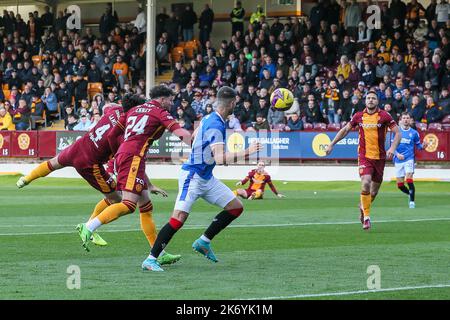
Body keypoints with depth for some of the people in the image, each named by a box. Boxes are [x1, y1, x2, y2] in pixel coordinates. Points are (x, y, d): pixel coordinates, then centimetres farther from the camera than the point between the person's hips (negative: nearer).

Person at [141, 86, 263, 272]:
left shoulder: (209, 118, 7)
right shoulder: (215, 126, -22)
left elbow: (194, 136, 24)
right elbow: (220, 159, -32)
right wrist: (246, 153, -32)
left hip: (206, 178, 10)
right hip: (192, 177, -10)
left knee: (236, 207, 8)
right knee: (179, 218, -19)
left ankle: (204, 242, 15)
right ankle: (151, 259, -13)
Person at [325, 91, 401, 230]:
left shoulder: (384, 116, -4)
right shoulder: (359, 116, 2)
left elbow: (398, 133, -4)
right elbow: (345, 130, 16)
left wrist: (392, 148, -20)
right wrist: (331, 144, 14)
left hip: (380, 157, 1)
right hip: (364, 155, -1)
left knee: (374, 190, 8)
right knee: (366, 183, -22)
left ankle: (363, 206, 40)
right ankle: (366, 217, -12)